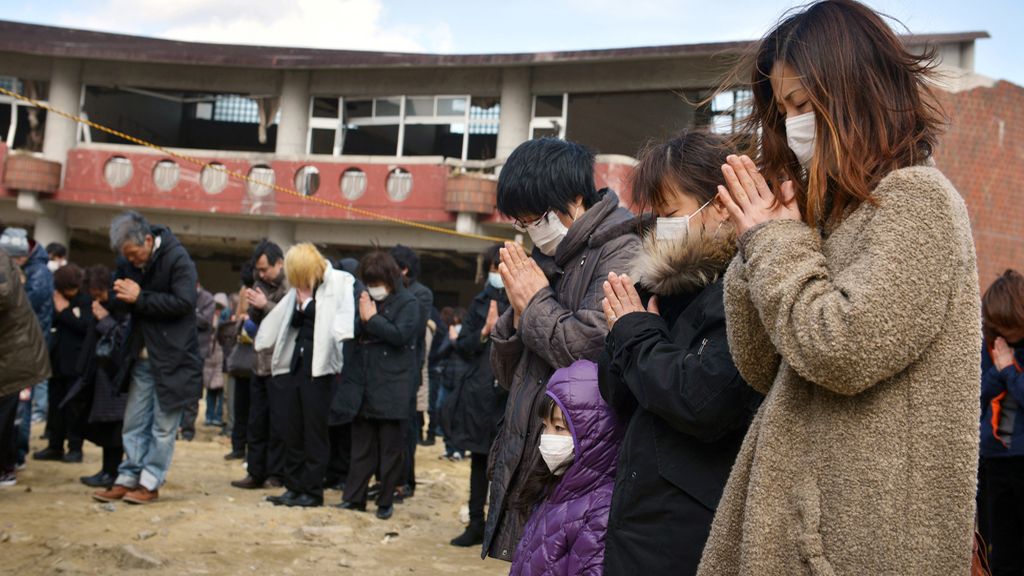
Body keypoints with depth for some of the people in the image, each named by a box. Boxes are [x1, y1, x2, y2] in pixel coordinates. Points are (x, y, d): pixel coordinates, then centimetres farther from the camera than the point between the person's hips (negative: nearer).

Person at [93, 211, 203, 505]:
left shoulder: (177, 258, -15)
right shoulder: (127, 262, 5)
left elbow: (184, 302, -23)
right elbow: (121, 303, 12)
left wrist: (140, 298, -20)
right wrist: (123, 296, -12)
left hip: (172, 357, -6)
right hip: (141, 356, 7)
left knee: (163, 426, 1)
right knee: (134, 423, 11)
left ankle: (150, 483, 9)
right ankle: (127, 479, 18)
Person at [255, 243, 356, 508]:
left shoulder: (340, 282, -5)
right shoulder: (299, 289, 14)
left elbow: (346, 316, -17)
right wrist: (301, 303, 9)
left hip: (319, 367, -7)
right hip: (296, 364, 7)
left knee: (315, 431, -2)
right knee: (293, 430, 9)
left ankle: (312, 491, 6)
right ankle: (294, 487, 17)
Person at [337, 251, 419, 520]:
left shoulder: (408, 303, -4)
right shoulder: (366, 300, 13)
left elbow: (400, 335, -18)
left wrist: (372, 319, -14)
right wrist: (361, 317, -2)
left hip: (392, 388, -5)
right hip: (363, 384, 5)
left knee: (390, 448, 4)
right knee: (361, 446, 11)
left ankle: (386, 501, 14)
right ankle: (354, 497, 17)